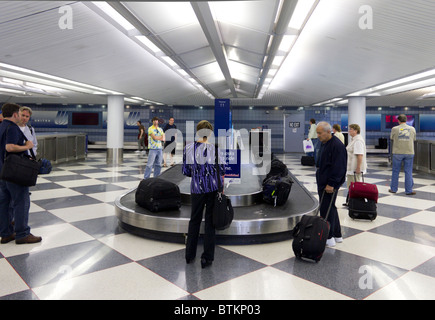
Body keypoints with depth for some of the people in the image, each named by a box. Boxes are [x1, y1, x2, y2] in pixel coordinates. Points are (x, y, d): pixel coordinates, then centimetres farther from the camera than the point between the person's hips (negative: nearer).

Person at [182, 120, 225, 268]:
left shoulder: (188, 148, -3)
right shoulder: (215, 148, -10)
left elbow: (185, 171, 3)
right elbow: (223, 170, -6)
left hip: (197, 188, 2)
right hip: (214, 187, -2)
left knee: (194, 220, 16)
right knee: (210, 222, 6)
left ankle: (189, 255, 25)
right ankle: (207, 258, 12)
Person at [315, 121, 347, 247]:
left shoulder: (337, 145, -17)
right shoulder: (323, 143, 13)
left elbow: (339, 167, -21)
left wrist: (331, 184, -21)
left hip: (330, 184, -10)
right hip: (322, 182, 10)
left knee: (327, 209, -6)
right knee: (331, 208, 16)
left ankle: (329, 238, 4)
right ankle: (337, 235, 27)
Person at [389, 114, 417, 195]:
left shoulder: (394, 129, -4)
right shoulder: (412, 129, 2)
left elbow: (392, 139, 7)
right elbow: (414, 139, 11)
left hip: (397, 153, -1)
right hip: (409, 153, 1)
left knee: (395, 171, 9)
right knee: (408, 172, 6)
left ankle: (393, 189, 18)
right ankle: (409, 191, 9)